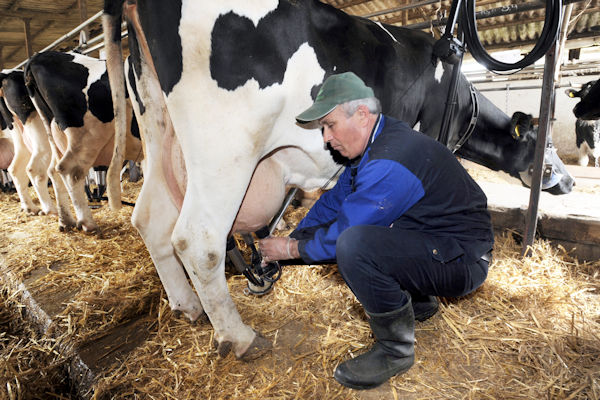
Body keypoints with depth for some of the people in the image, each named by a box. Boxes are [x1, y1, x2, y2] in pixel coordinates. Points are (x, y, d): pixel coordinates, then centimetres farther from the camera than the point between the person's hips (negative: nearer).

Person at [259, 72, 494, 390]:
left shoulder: (389, 164, -28)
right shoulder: (373, 143, 4)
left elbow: (345, 232, -22)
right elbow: (334, 199, 13)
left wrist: (292, 249, -7)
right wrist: (294, 237, 10)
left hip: (461, 260, -9)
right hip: (426, 234, 10)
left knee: (352, 244, -31)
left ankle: (396, 350, -7)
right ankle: (417, 301, 19)